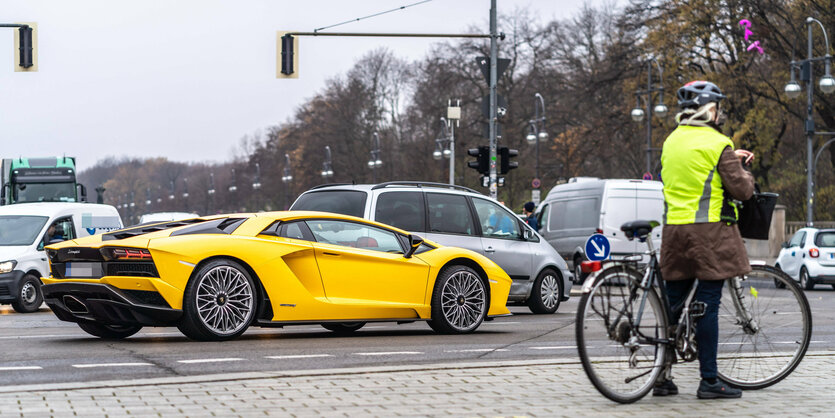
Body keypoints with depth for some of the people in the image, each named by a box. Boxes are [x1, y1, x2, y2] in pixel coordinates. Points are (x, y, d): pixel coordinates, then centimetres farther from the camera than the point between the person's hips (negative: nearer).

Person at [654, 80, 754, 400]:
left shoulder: (671, 141, 12)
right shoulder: (718, 144, -9)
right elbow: (742, 190, -9)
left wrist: (731, 157, 23)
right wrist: (744, 172, 12)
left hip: (674, 230, 6)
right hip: (709, 232, -6)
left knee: (672, 305, 10)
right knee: (707, 306, -3)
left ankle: (662, 377, 11)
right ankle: (709, 381, 0)